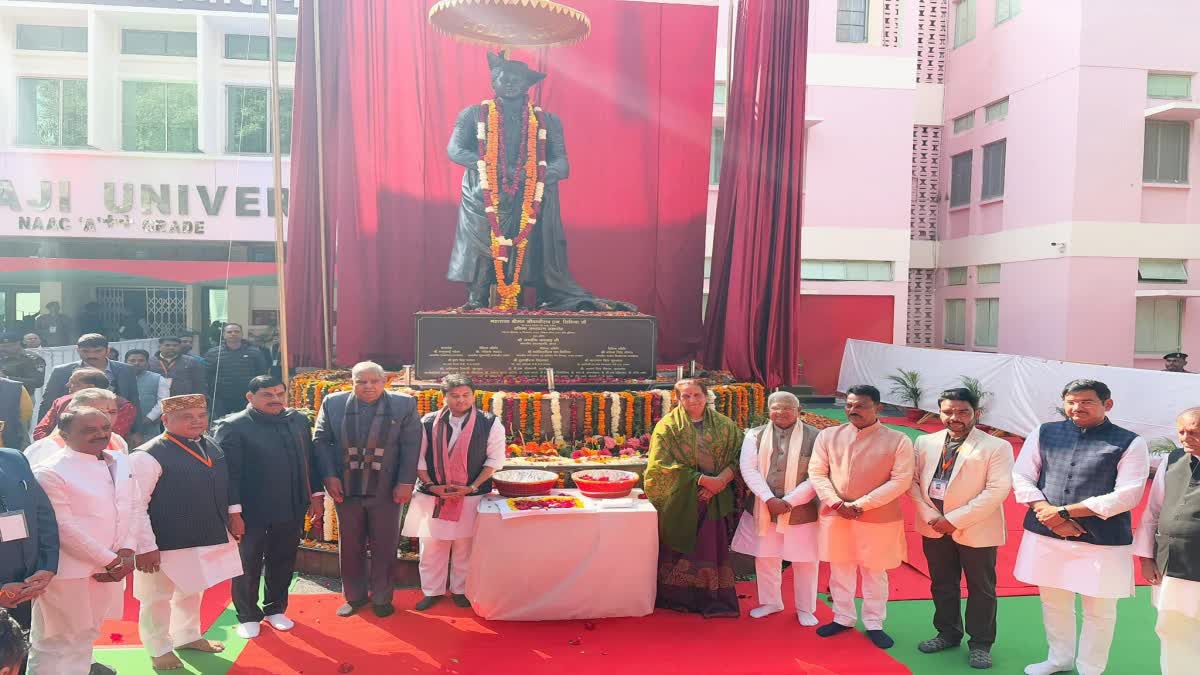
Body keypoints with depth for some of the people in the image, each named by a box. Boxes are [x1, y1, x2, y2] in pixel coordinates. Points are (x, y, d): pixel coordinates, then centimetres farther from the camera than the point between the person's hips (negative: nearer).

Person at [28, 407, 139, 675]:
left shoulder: (122, 462, 6)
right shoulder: (50, 472, -14)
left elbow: (135, 510, 8)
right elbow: (64, 528, -18)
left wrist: (126, 552, -6)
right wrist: (110, 560, -15)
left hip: (108, 569, 7)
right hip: (68, 572, -6)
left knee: (84, 638, 22)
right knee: (55, 646, 4)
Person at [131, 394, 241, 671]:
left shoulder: (210, 446, 4)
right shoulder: (149, 456, -20)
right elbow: (135, 506, -19)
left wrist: (230, 523, 16)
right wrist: (145, 546, -20)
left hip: (206, 539, 8)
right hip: (166, 545, -7)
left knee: (192, 592, 25)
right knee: (158, 598, 11)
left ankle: (188, 636, 44)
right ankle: (159, 649, 30)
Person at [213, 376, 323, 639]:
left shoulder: (299, 420, 4)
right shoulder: (232, 426, -11)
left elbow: (309, 460, 10)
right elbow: (228, 472, -13)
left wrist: (316, 495, 9)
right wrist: (233, 510, -16)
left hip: (292, 509, 5)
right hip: (251, 511, -4)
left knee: (283, 563, 16)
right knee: (247, 565, 10)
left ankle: (275, 609, 34)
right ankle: (247, 616, 27)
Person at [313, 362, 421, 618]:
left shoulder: (404, 405, -5)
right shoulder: (333, 403, 0)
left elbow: (411, 446, -5)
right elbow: (321, 441, 2)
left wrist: (406, 483, -10)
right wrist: (329, 477, -7)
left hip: (387, 491, -1)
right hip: (346, 490, 2)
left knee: (384, 548, 10)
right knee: (350, 547, 14)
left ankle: (382, 598, 26)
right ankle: (354, 596, 31)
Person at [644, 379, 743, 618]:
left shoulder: (724, 425, 6)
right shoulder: (668, 426, -3)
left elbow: (737, 458, 2)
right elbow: (662, 464, -11)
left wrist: (720, 481, -15)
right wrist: (703, 479, -15)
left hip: (715, 500, 2)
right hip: (680, 501, -2)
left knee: (712, 548, 4)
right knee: (680, 550, 4)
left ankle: (714, 600, 18)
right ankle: (678, 599, 18)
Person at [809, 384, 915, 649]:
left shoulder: (897, 440, -7)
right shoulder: (828, 435, 1)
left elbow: (901, 480, -12)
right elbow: (816, 472, 1)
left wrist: (861, 504, -17)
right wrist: (836, 503, -14)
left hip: (878, 519, -2)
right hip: (835, 516, 2)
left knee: (875, 572, 11)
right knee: (840, 570, 14)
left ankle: (874, 624, 27)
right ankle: (843, 618, 30)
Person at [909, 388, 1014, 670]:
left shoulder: (997, 446, -11)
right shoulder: (925, 442, 3)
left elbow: (997, 490, -17)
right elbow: (913, 480, 4)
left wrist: (955, 520, -20)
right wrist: (930, 516, -10)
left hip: (976, 530, -4)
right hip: (934, 528, 4)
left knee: (980, 589, 11)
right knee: (942, 585, 17)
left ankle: (980, 643, 27)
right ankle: (948, 633, 35)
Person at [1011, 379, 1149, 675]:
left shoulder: (1129, 443, -5)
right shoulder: (1044, 434, 3)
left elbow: (1127, 495, -13)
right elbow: (1021, 478, 3)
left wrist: (1064, 511, -16)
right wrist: (1048, 514, -13)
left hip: (1103, 541, -3)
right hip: (1045, 535, 3)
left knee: (1099, 610, 11)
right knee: (1053, 602, 18)